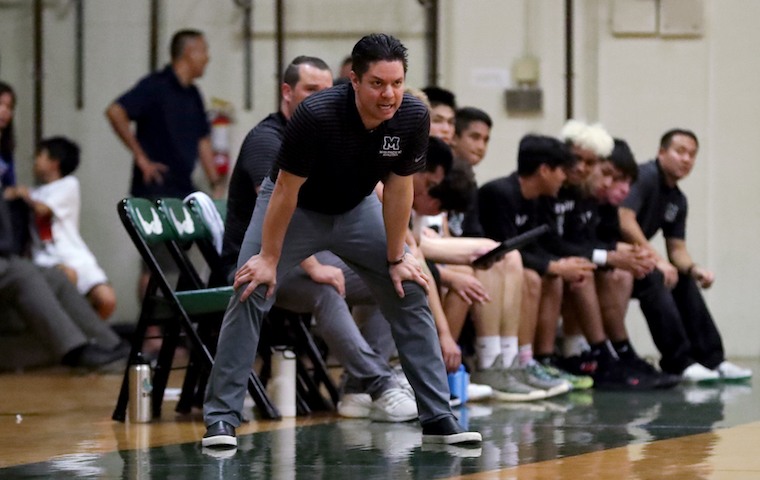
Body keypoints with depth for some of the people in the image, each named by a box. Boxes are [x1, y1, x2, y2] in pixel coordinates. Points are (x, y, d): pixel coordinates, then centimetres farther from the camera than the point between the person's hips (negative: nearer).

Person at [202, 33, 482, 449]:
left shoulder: (413, 118, -24)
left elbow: (398, 188, -11)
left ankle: (438, 419, 5)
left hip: (355, 210, 4)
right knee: (250, 294, -18)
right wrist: (269, 259, -20)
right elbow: (287, 189, -26)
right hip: (296, 207, -4)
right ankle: (220, 419, -12)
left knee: (410, 293, -2)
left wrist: (395, 259, -5)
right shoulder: (316, 115, -36)